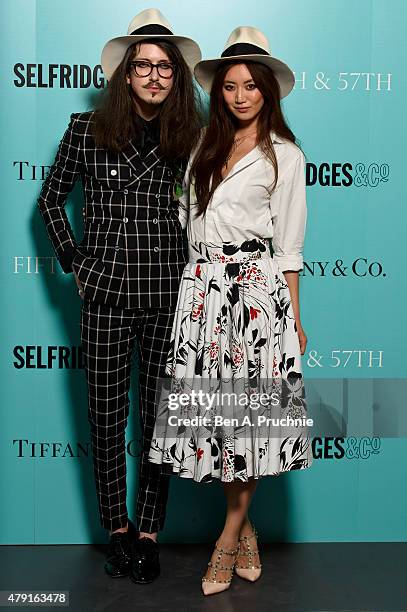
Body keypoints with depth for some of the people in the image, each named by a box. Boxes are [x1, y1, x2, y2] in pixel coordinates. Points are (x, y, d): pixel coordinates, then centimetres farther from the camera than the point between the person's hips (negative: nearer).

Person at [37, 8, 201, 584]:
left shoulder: (192, 139, 3)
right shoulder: (88, 130, 2)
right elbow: (50, 198, 13)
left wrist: (193, 272, 5)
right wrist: (74, 260, 5)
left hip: (169, 298, 0)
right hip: (105, 296, 0)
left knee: (159, 415, 6)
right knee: (106, 416, 6)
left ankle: (149, 532, 20)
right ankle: (117, 528, 24)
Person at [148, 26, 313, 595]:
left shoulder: (284, 156, 3)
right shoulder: (205, 147, 15)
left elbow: (288, 245, 2)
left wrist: (295, 319, 1)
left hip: (256, 289, -4)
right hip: (202, 289, 4)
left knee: (248, 409, -2)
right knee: (212, 411, 4)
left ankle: (229, 536, 12)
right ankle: (246, 531, 20)